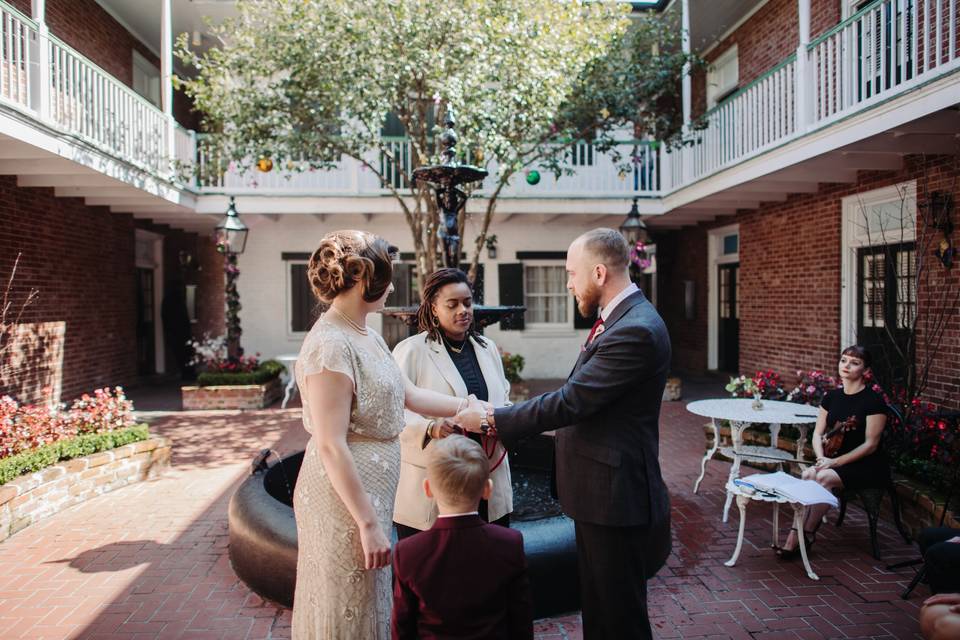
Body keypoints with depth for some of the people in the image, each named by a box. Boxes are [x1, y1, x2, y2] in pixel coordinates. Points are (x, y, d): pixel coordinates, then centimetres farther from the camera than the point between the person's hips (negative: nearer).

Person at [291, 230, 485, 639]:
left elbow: (409, 395, 12)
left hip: (368, 489, 9)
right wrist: (368, 523, -21)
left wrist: (469, 406, 10)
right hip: (346, 497, -9)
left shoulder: (367, 337, 7)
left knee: (365, 603, 23)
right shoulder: (331, 345, -22)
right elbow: (331, 446, -23)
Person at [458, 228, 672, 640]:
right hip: (599, 490, 10)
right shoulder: (619, 319, 9)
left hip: (615, 497, -10)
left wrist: (490, 420, -17)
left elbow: (569, 401, -25)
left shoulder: (636, 330, -24)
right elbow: (579, 396, 13)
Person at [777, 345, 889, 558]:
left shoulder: (873, 401, -10)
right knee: (807, 474, -26)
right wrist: (821, 458, -12)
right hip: (836, 460, 5)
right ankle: (794, 536, -30)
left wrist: (835, 462, -18)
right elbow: (818, 433, 9)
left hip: (868, 467, -5)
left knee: (824, 477, -31)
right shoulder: (832, 397, 9)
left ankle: (806, 535, -19)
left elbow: (870, 444, -13)